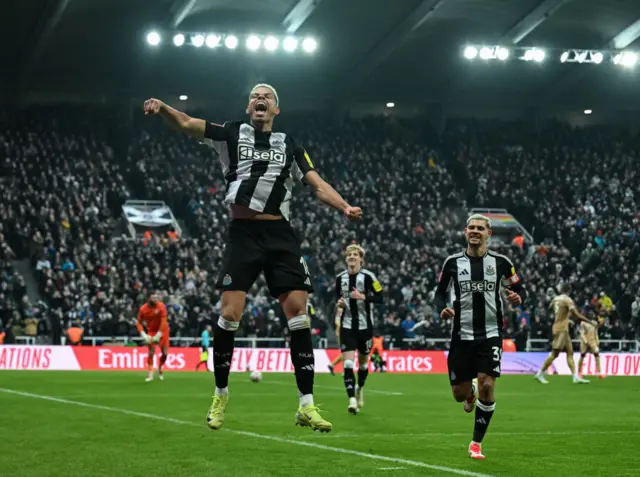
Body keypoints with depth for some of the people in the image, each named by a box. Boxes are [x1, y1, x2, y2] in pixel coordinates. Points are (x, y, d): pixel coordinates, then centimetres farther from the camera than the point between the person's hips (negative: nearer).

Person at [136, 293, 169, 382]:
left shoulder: (161, 306, -17)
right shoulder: (143, 309, -13)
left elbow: (163, 322, -19)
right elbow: (139, 323, -4)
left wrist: (158, 335, -23)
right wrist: (143, 335, -17)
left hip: (162, 331, 0)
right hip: (151, 331, 0)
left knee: (165, 353, -1)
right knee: (151, 352, -11)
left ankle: (160, 368, 26)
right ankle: (150, 374, -3)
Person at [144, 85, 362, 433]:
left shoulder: (289, 145, 13)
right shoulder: (232, 134, 9)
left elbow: (318, 185, 6)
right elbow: (186, 124, -2)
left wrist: (344, 207, -12)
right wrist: (162, 108, -23)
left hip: (280, 236, 2)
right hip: (243, 234, -1)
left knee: (297, 311, -8)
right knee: (230, 314, -10)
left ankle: (306, 406, -4)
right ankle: (220, 396, 10)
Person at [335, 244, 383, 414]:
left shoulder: (368, 277, -8)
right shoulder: (340, 278, 3)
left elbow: (380, 298, -10)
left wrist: (363, 297, -24)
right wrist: (339, 303, -4)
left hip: (365, 325, -1)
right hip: (347, 325, 1)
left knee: (363, 362, 14)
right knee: (348, 363, -13)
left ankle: (360, 388, 43)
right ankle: (352, 400, -16)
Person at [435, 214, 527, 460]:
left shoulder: (501, 262, 0)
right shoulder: (453, 262, 2)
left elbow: (519, 289, 9)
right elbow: (440, 292, 10)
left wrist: (518, 298, -15)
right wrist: (442, 309, -11)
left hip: (490, 335, -1)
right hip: (462, 335, 1)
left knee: (487, 386, -15)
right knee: (460, 394, 3)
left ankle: (476, 443, 1)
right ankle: (471, 392, 44)